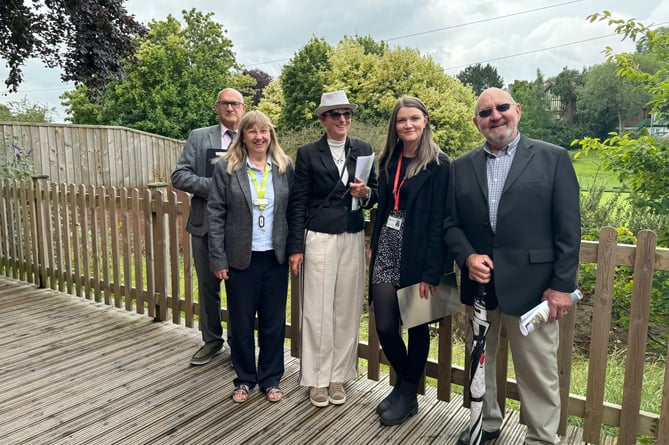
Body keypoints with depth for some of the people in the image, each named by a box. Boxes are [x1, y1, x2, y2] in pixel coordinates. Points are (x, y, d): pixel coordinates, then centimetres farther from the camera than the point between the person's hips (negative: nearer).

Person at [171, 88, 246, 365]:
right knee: (208, 286, 13)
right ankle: (212, 341, 31)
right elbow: (179, 176, -2)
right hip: (205, 224, 2)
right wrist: (213, 186, -14)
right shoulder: (198, 137, 6)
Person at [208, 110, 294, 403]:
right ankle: (244, 379, 31)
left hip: (276, 257, 2)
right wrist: (218, 260, -7)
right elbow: (216, 216, -4)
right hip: (241, 258, -1)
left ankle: (271, 378, 30)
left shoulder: (285, 167, 2)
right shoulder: (226, 169, -4)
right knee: (241, 322, 11)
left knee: (274, 322, 11)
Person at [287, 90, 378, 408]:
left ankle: (338, 375, 23)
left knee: (347, 309, 8)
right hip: (319, 239, -2)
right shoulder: (307, 153, 0)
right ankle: (317, 378, 18)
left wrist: (366, 193, -11)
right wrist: (296, 248, -5)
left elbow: (375, 193, 13)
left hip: (353, 239, 3)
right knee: (317, 310, 2)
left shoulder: (363, 150, 8)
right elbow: (297, 203, -1)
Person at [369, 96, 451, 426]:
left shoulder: (438, 164, -7)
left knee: (417, 326, 9)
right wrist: (375, 250, 8)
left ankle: (408, 394, 28)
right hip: (387, 252, 5)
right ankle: (403, 383, 31)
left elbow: (438, 221, -12)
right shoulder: (389, 161, 11)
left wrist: (431, 272, -15)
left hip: (416, 256, -5)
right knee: (385, 327, 4)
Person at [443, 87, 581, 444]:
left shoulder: (553, 158, -1)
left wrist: (562, 285, -9)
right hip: (479, 283, 4)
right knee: (479, 362, 18)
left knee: (538, 372, 6)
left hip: (531, 285, -3)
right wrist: (468, 257, -11)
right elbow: (450, 224, 7)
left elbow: (568, 229, -4)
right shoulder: (462, 167, 8)